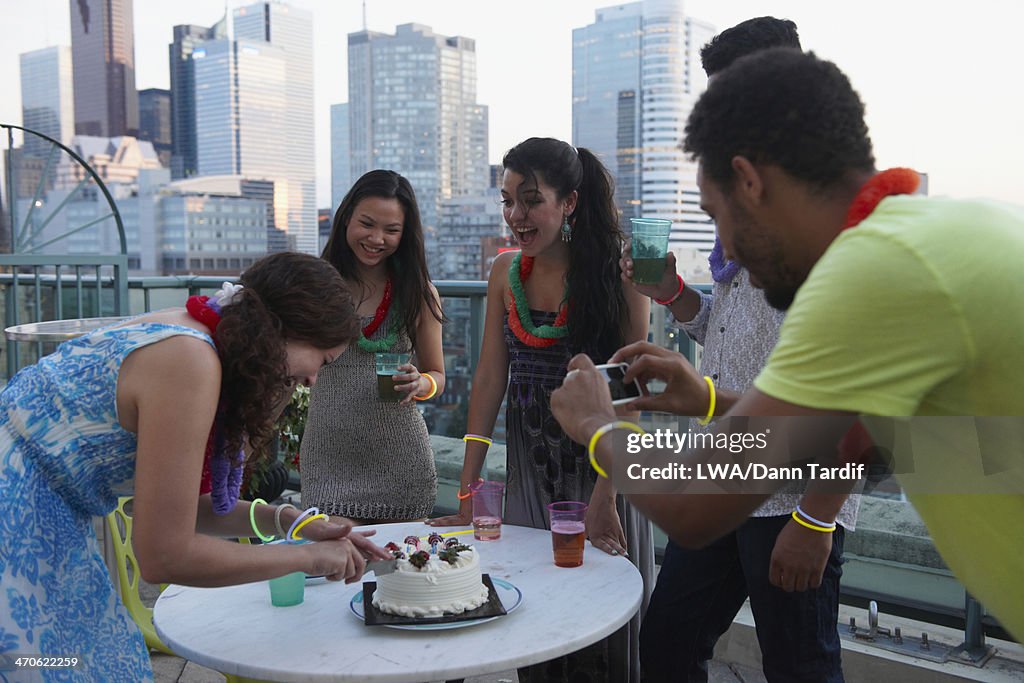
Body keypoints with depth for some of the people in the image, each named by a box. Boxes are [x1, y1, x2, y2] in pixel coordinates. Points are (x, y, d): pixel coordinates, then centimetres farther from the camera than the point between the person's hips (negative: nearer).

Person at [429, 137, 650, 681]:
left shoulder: (618, 273, -13)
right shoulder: (505, 273, 1)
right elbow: (490, 380, 0)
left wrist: (606, 497, -21)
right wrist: (467, 490, -3)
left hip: (601, 464, -4)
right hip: (528, 467, 4)